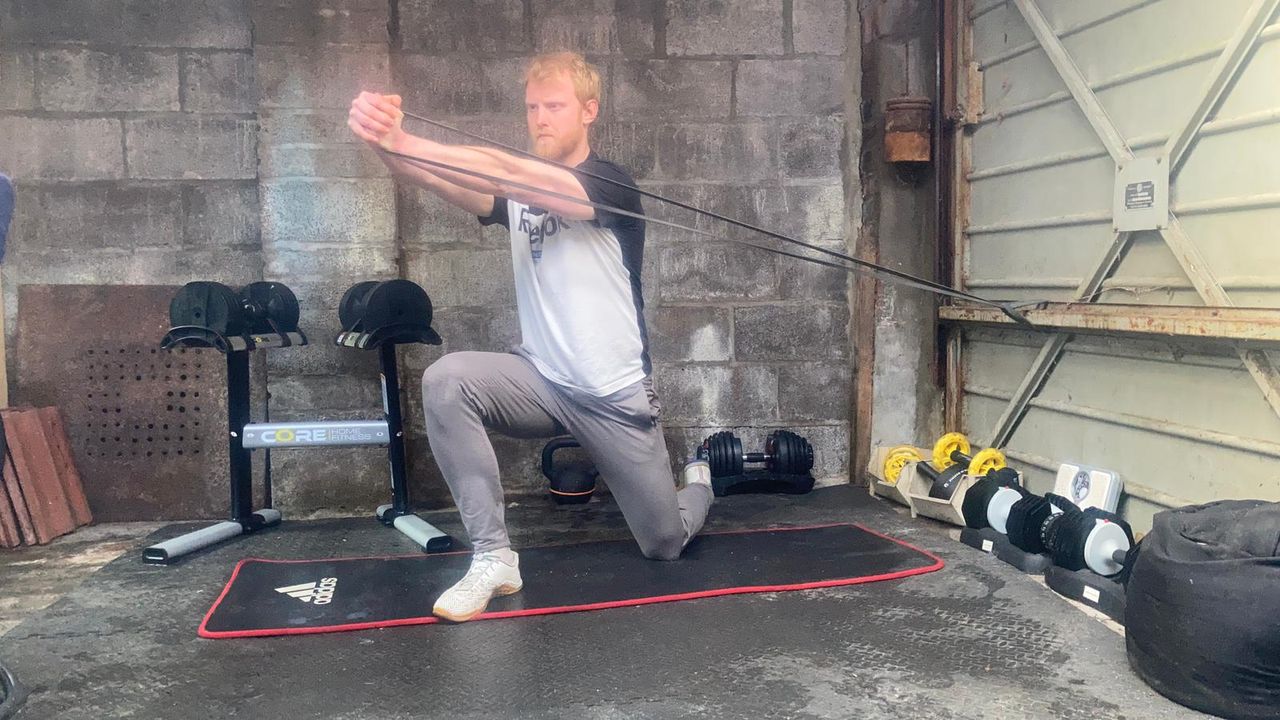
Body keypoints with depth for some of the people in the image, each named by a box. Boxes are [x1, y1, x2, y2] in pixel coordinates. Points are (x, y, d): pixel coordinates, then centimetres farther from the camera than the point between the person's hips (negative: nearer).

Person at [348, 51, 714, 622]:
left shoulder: (611, 184, -15)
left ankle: (698, 484, 47)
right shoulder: (517, 188, 1)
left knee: (665, 545, 8)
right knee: (446, 381, -28)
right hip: (542, 381, 4)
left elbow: (502, 172, -33)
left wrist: (399, 142, -45)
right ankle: (494, 557, -18)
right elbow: (455, 187, -22)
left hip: (615, 395, -3)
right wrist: (385, 144, -43)